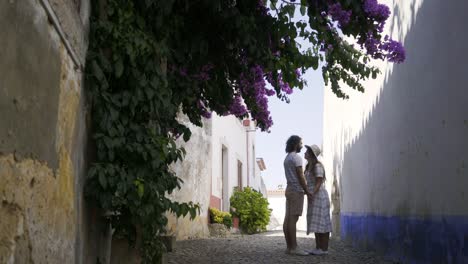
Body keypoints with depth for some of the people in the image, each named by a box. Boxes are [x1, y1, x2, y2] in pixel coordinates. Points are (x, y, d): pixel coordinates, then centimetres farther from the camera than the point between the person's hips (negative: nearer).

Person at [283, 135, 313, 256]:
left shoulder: (287, 158, 18)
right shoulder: (296, 157, -12)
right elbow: (300, 176, -16)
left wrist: (304, 189, 17)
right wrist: (307, 191, -11)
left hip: (289, 189, 10)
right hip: (296, 190, -10)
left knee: (288, 219, 5)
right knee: (293, 219, -11)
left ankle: (289, 247, 6)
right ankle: (294, 248, -13)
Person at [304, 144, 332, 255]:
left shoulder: (318, 166, -12)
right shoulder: (309, 167, 15)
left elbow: (319, 182, -18)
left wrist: (312, 194, -25)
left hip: (319, 195, -9)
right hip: (312, 197, 9)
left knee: (321, 222, -7)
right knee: (315, 223, 9)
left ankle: (324, 248, -6)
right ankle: (318, 247, 13)